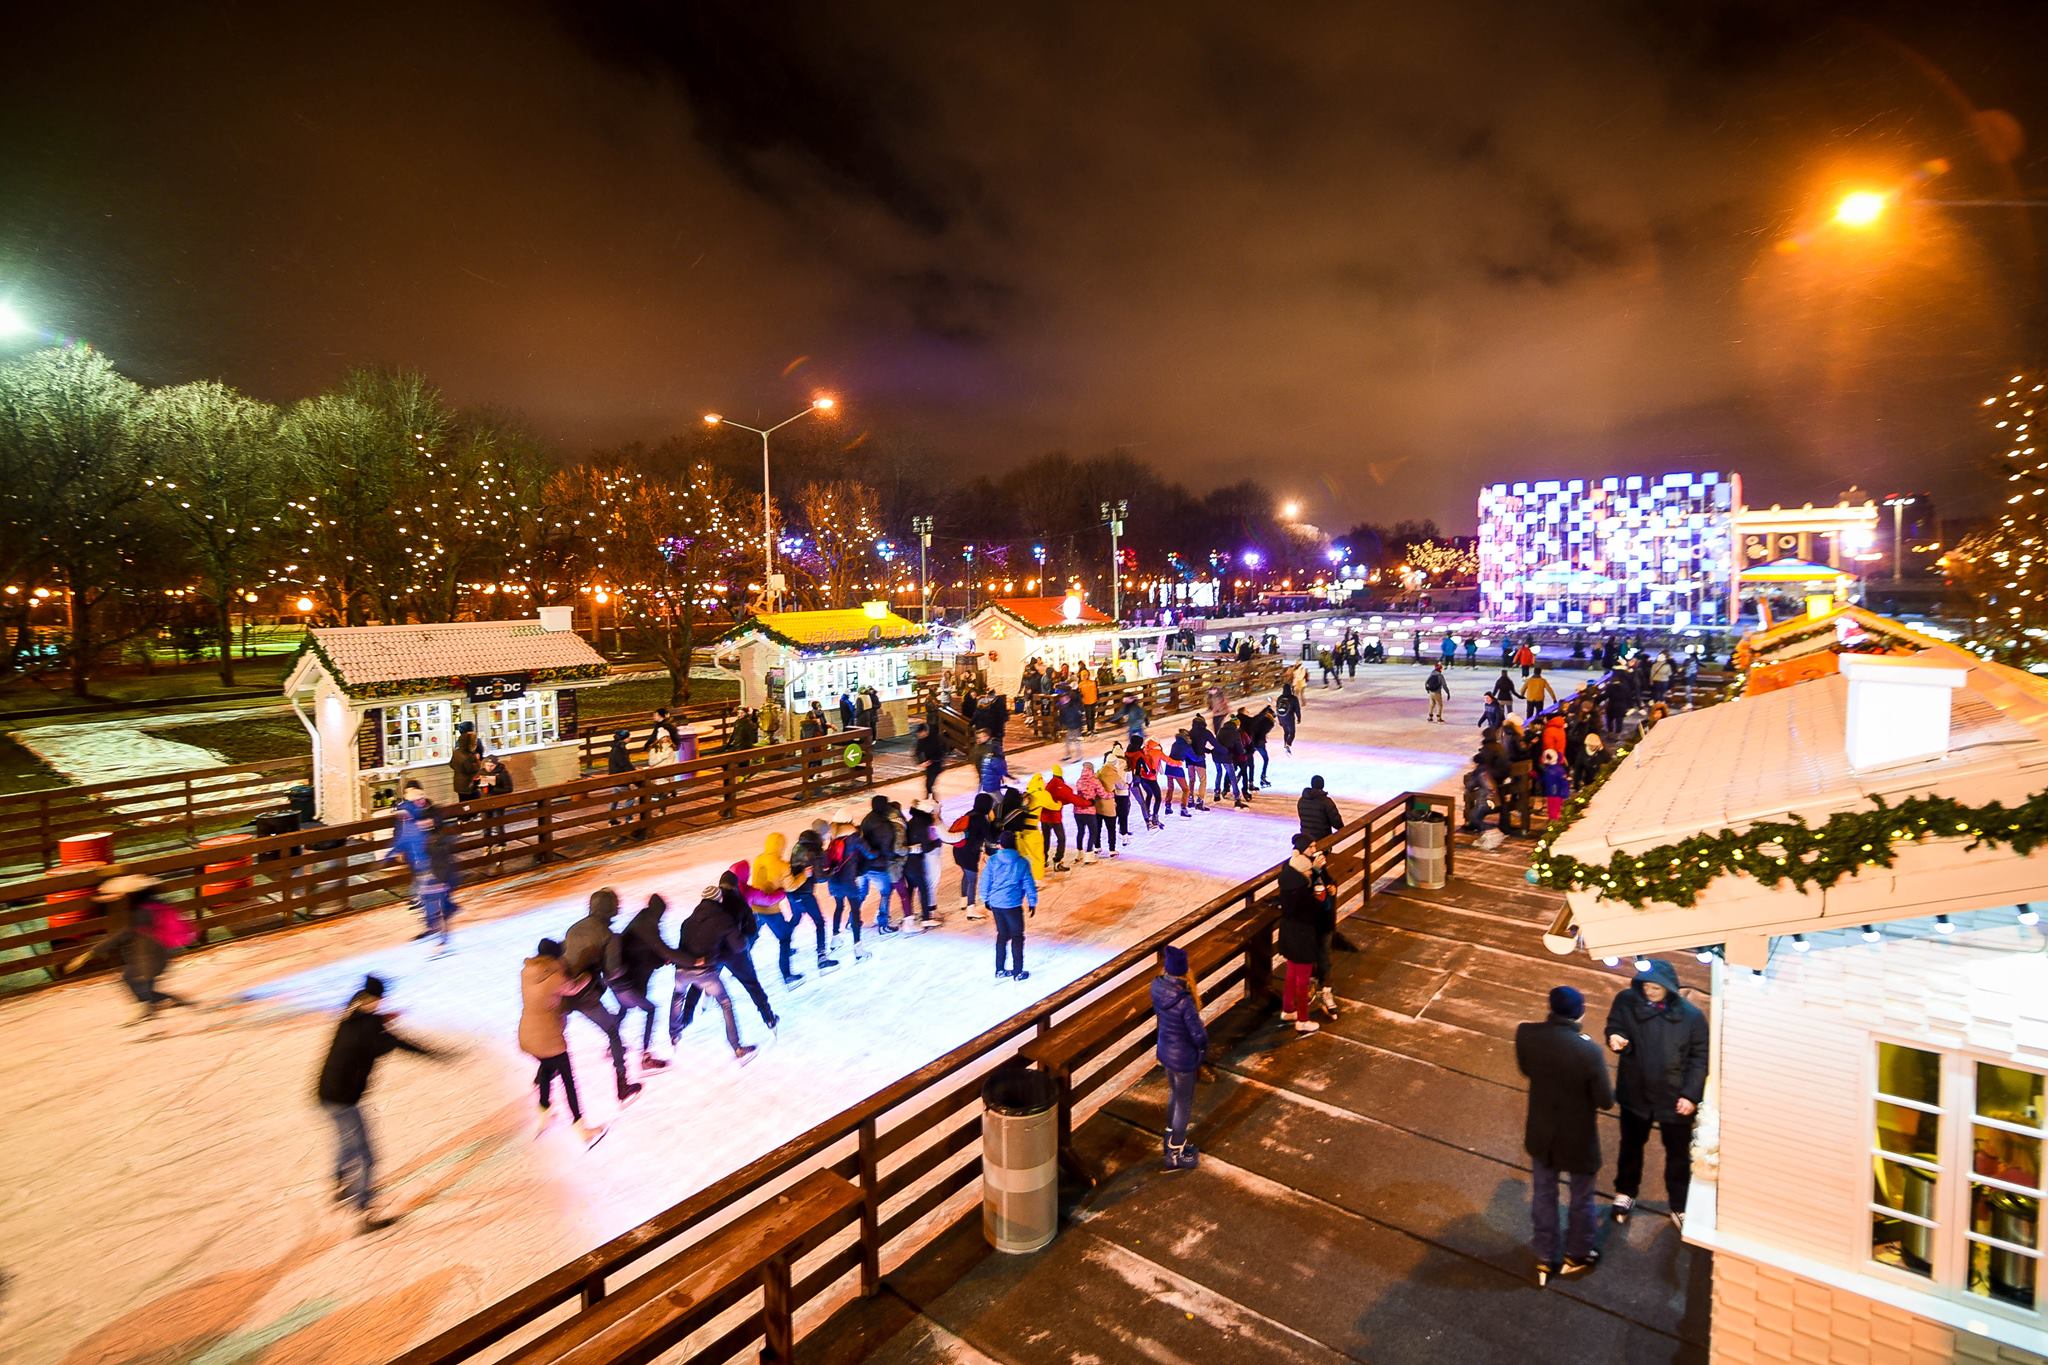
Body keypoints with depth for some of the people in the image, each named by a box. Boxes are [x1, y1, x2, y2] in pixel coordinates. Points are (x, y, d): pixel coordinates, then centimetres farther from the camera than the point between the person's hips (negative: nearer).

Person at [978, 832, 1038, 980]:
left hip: (995, 904, 3)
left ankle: (1000, 970, 25)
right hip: (1013, 905, -3)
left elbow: (985, 882, 1)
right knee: (1017, 937, 10)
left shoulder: (992, 861, -4)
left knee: (1002, 935, 18)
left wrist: (986, 899, 16)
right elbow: (1029, 885, -4)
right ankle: (1018, 973, 13)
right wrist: (1032, 903, 9)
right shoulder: (1022, 863, -9)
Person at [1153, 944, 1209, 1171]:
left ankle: (1172, 1138, 50)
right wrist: (1203, 1047, -2)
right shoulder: (1185, 1002, -35)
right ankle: (1175, 1154, 33)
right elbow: (1199, 1035, -25)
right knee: (1184, 1105, 16)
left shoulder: (1157, 986, -15)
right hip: (1184, 1058, -7)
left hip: (1164, 1050, 7)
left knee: (1173, 1093, 30)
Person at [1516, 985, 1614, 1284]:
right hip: (1578, 1139, -3)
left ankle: (1546, 1259, 38)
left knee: (1543, 1195, 22)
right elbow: (1606, 1101, -18)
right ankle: (1576, 1256, 44)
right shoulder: (1589, 1051, -30)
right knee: (1580, 1199, 23)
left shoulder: (1526, 1034, -18)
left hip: (1541, 1134, 3)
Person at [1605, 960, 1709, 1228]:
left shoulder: (1691, 1015, -17)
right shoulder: (1626, 1001, -17)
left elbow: (1700, 1058, -8)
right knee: (1631, 1145, 21)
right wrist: (1616, 1039, -32)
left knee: (1678, 1153, 18)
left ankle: (1679, 1207, 40)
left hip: (1675, 1097, 0)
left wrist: (1691, 1094, -12)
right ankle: (1625, 1193, 43)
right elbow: (1615, 1028, -8)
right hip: (1635, 1092, 1)